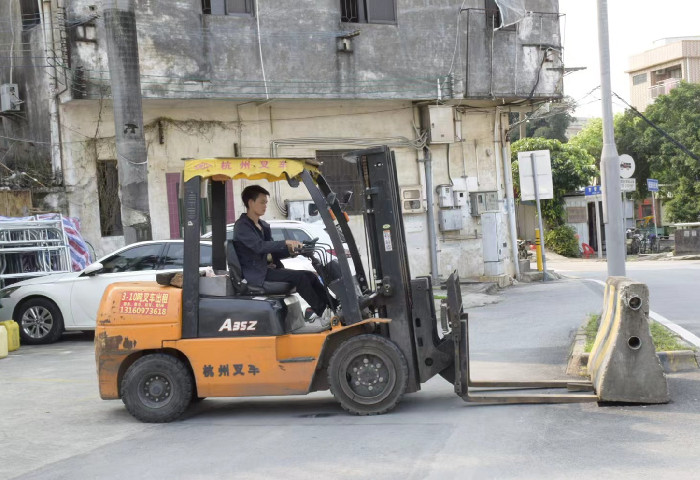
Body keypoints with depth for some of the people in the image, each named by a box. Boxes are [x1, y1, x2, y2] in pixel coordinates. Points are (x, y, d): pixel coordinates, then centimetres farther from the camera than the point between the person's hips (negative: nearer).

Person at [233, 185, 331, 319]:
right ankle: (321, 310, -16)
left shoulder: (264, 226, 18)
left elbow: (274, 252, 15)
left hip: (267, 269, 8)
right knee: (299, 276, -22)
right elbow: (259, 246, -26)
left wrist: (291, 250, -5)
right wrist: (286, 243, -28)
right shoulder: (242, 226, -10)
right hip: (256, 274, -8)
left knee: (310, 275, -8)